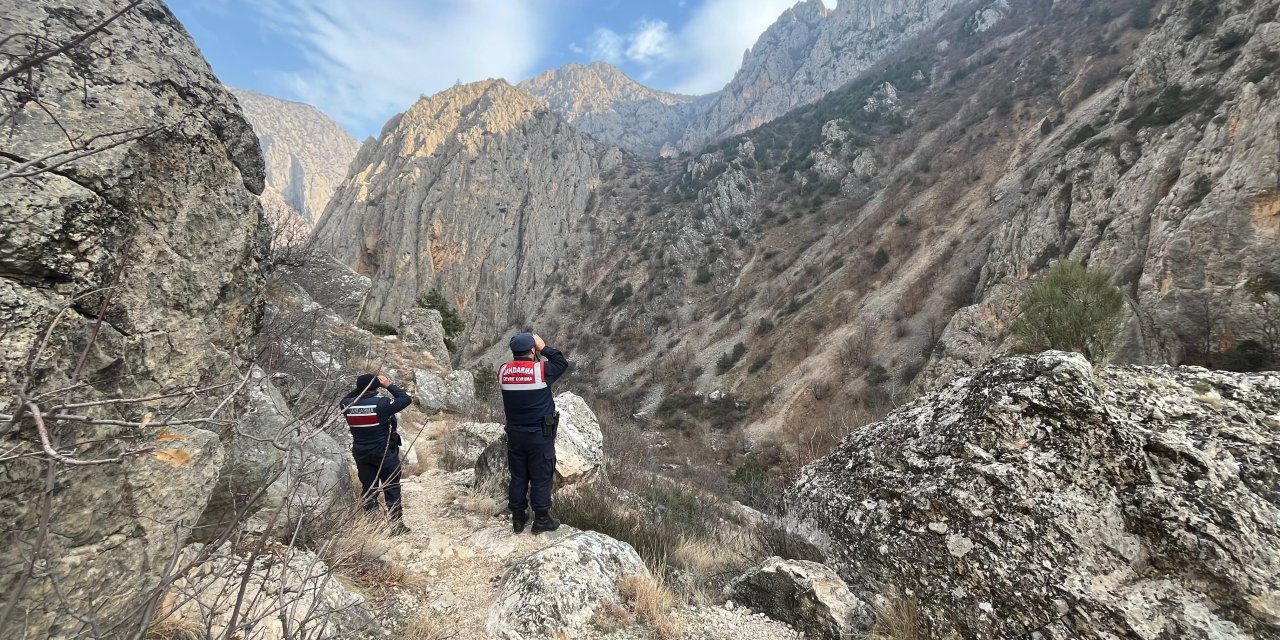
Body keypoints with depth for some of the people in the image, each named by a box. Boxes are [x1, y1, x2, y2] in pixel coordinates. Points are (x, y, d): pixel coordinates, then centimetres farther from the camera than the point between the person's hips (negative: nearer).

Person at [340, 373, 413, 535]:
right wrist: (389, 385, -8)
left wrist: (359, 388, 7)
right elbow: (406, 399, -14)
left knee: (368, 490, 15)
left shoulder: (348, 406, -8)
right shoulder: (381, 404, -22)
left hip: (362, 455, 4)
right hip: (385, 453, -4)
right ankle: (397, 526, 13)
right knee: (392, 491, 8)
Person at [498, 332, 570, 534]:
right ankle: (541, 520, 21)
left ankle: (518, 519, 29)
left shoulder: (503, 371, -6)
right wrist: (544, 347, 2)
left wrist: (518, 352, 7)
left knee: (518, 477, 16)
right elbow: (563, 362, -1)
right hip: (540, 435, -4)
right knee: (541, 478, 9)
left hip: (514, 434, 5)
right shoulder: (541, 370, -18)